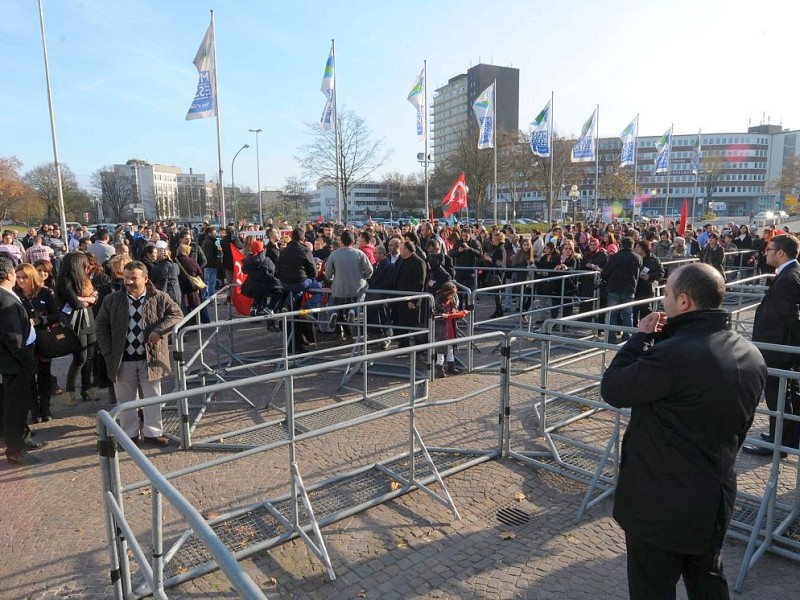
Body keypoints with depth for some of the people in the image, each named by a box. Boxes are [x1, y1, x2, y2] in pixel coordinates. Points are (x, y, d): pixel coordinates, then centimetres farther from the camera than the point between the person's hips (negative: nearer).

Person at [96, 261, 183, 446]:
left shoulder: (159, 298, -4)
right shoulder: (112, 300, 1)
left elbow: (177, 314, -5)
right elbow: (102, 325, 7)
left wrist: (159, 330, -19)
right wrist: (108, 352, -1)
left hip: (150, 358, -1)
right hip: (123, 360, 1)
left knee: (152, 397, 8)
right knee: (125, 400, 12)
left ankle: (152, 433, 22)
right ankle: (130, 434, 26)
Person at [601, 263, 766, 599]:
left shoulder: (672, 354, -30)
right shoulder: (751, 355, -2)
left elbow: (612, 389, -17)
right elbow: (739, 424, 10)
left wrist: (642, 337, -9)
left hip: (661, 502, -7)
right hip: (716, 498, 8)